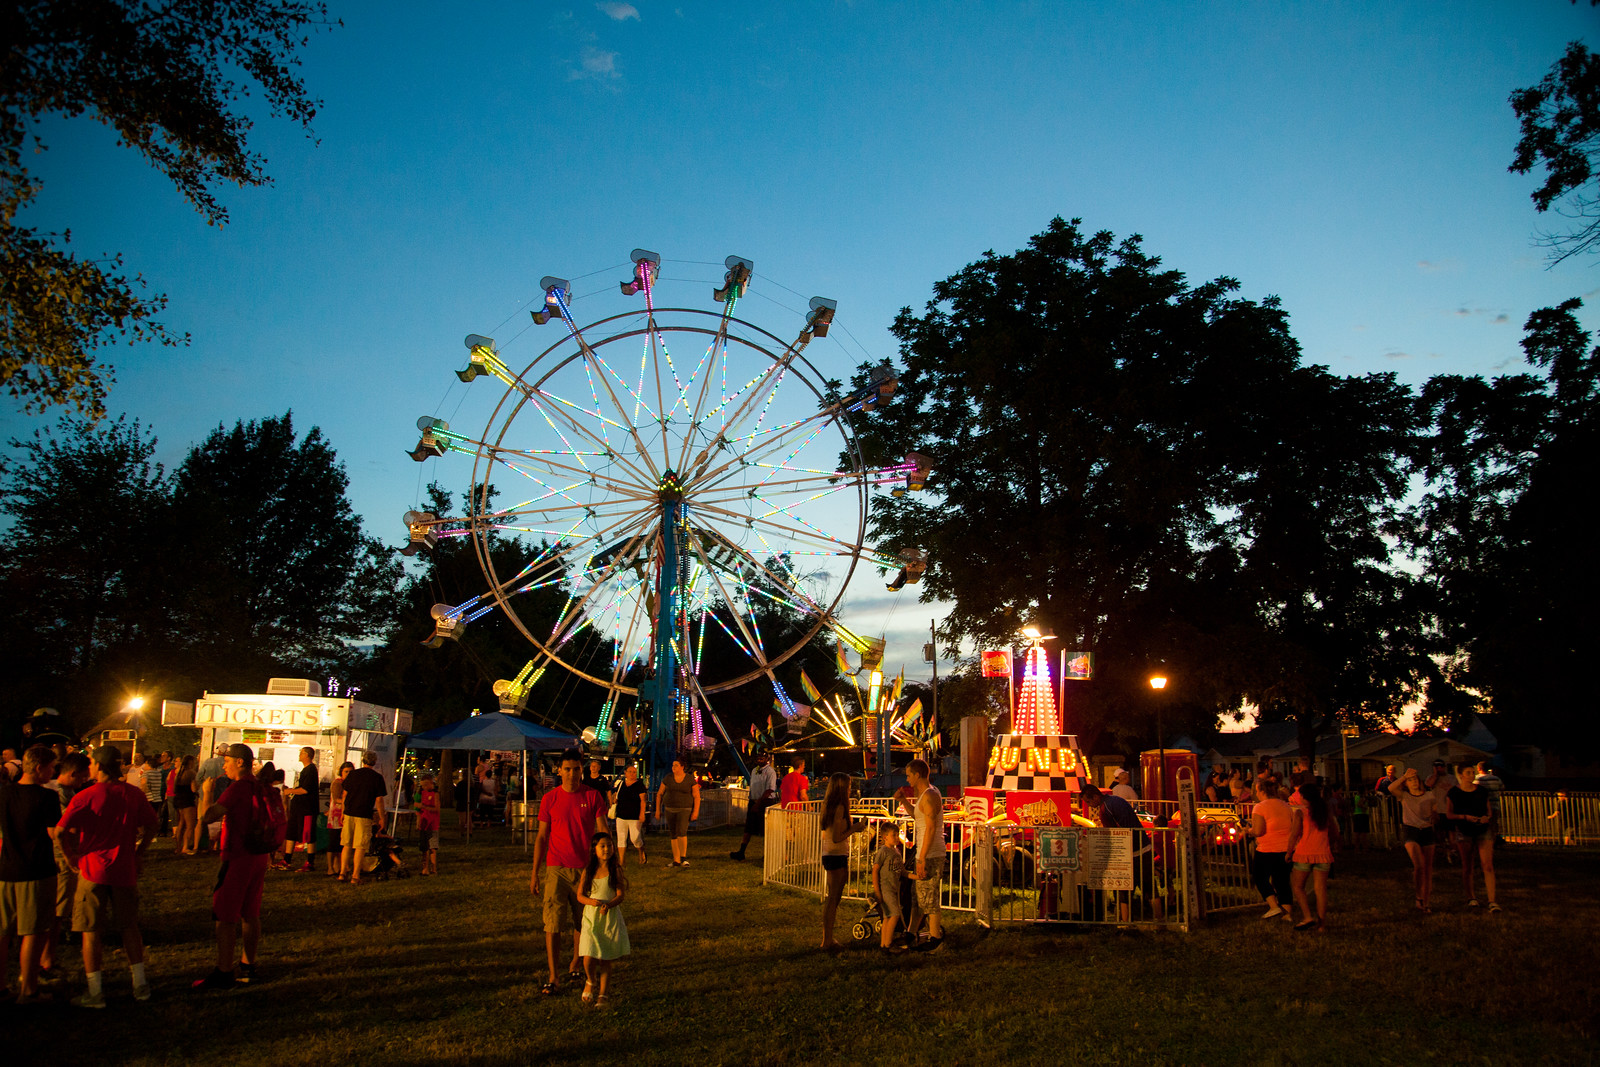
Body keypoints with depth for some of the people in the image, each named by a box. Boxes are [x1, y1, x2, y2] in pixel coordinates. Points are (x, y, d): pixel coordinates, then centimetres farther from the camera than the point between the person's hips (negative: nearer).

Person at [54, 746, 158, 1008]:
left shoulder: (86, 797, -11)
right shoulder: (134, 795, 0)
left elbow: (61, 831, -18)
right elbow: (152, 825, 5)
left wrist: (72, 856, -3)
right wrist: (138, 854, 13)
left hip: (93, 870, -4)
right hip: (124, 871, 4)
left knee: (91, 931, 6)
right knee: (130, 927, 15)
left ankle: (95, 992, 10)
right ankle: (140, 985, 20)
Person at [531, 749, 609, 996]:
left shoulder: (593, 797, 0)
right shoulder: (550, 799, 1)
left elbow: (603, 833, 1)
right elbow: (541, 837, 5)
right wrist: (534, 874, 3)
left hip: (585, 869, 1)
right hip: (556, 869, -1)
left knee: (582, 923, 10)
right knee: (552, 923, -6)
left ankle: (575, 965, 30)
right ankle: (553, 977, 0)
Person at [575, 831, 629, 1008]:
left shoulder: (615, 870, -2)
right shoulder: (588, 870, 3)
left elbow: (621, 894, -6)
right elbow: (580, 895, 4)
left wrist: (608, 905, -25)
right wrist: (591, 901, -17)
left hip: (610, 917, -1)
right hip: (591, 916, 1)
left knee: (605, 960, 3)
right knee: (588, 958, -9)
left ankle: (603, 994, 18)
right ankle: (590, 982, 22)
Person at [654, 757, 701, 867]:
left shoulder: (690, 779, -7)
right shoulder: (668, 778, -1)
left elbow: (697, 796, -5)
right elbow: (659, 794, 7)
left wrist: (695, 811, -13)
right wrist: (658, 810, 4)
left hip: (685, 810, -3)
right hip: (670, 810, 3)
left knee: (681, 831, -23)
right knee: (673, 835, 5)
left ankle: (683, 857, -12)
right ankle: (676, 861, 13)